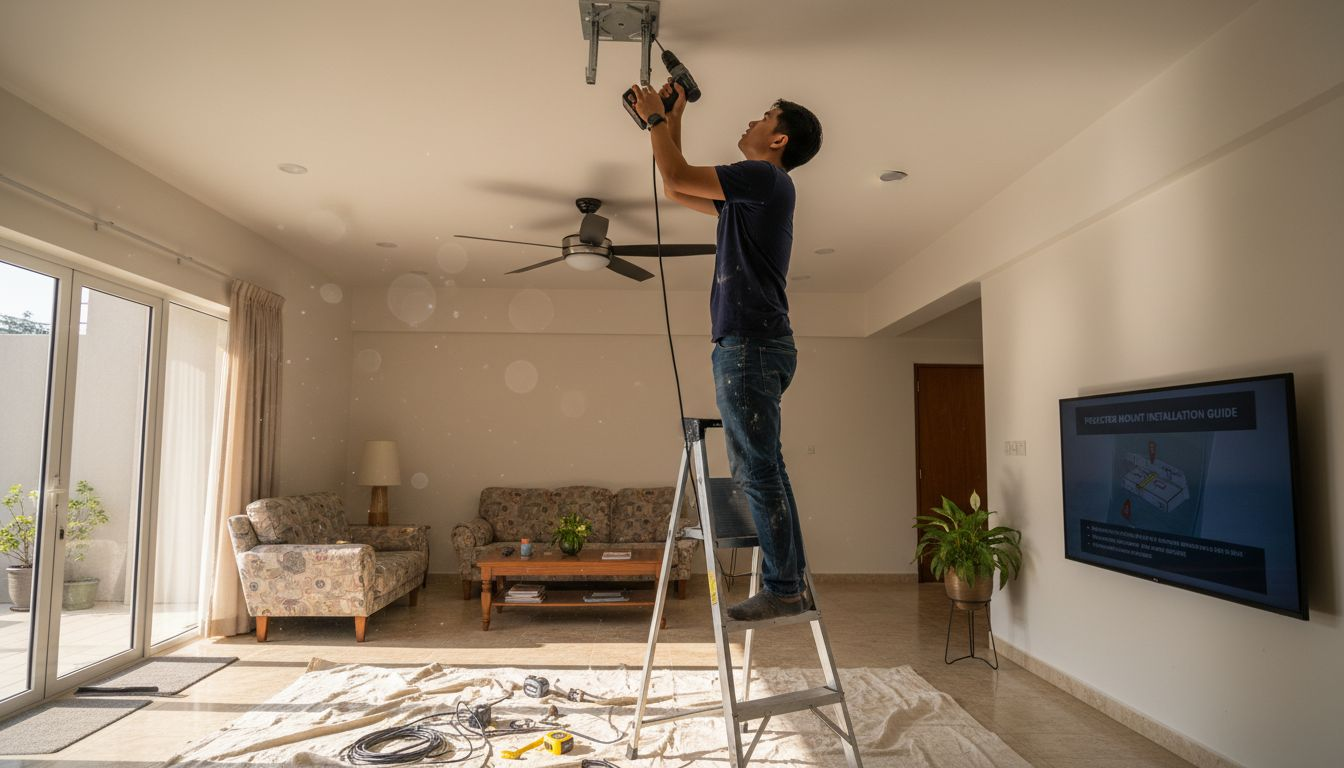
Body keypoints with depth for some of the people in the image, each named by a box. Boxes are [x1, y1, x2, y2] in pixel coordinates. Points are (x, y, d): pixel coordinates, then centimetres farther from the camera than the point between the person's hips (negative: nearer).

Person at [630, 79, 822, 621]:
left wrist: (656, 118, 8)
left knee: (758, 469, -9)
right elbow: (677, 190, 31)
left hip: (750, 343, -10)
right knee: (760, 469, 10)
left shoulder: (766, 177, -4)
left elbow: (676, 177, -8)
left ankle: (784, 588, -4)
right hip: (751, 344, 10)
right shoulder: (748, 194, 24)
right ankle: (791, 582, 15)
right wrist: (673, 121, 32)